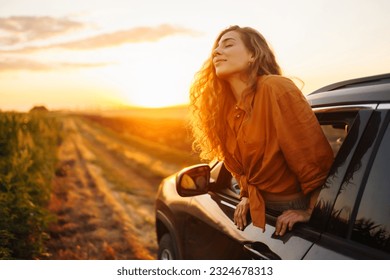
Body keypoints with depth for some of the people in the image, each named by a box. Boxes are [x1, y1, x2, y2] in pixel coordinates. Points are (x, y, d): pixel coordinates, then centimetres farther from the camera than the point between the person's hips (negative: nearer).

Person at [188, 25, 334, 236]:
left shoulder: (275, 88, -20)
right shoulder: (227, 109, 1)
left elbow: (315, 155, -21)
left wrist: (312, 212, -18)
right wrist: (246, 196, 4)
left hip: (292, 212, -6)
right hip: (259, 213, 6)